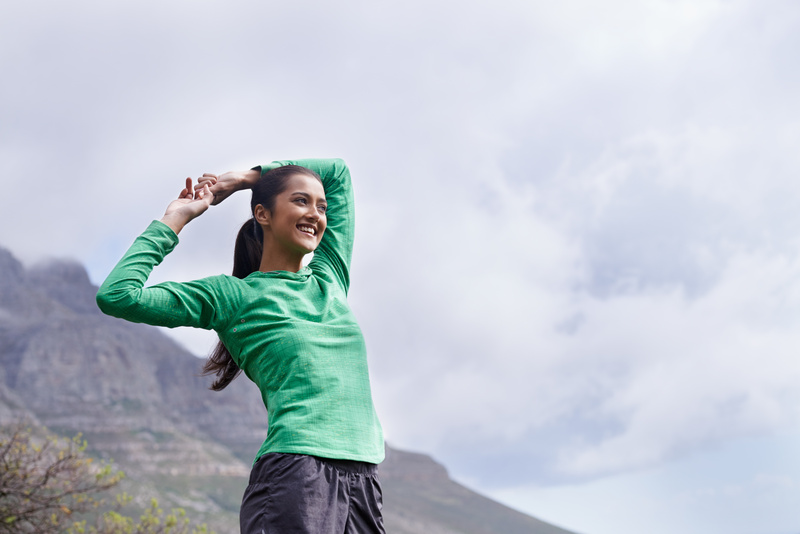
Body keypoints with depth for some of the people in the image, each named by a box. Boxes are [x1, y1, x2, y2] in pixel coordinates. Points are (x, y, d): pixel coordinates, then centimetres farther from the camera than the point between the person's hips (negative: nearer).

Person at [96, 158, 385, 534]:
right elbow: (117, 296, 0)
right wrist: (173, 221, 9)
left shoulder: (330, 277, 22)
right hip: (294, 471, -5)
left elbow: (337, 171, 33)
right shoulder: (233, 294, 7)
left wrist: (244, 178, 29)